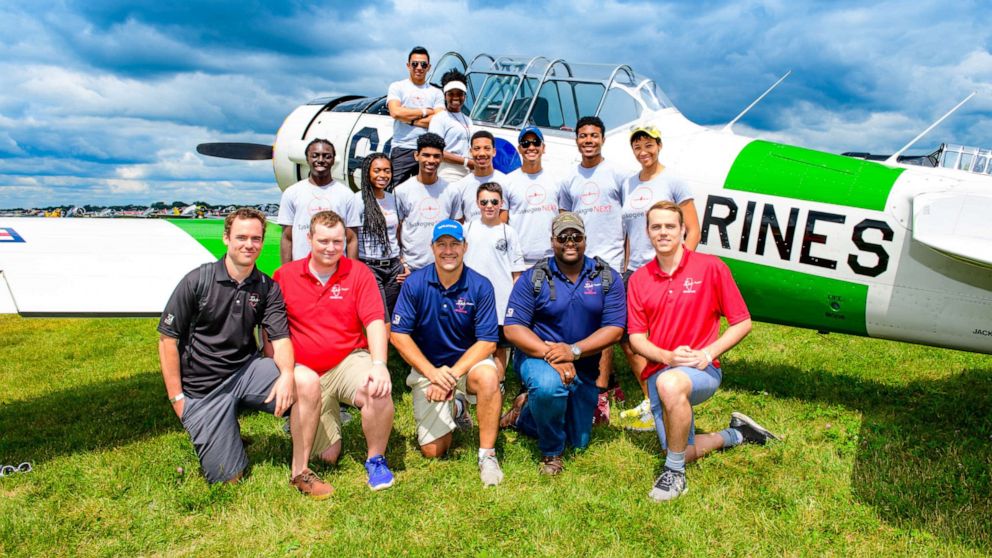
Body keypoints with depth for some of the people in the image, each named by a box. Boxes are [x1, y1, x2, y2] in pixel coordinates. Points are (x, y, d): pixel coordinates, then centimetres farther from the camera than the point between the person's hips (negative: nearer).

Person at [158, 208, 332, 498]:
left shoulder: (268, 288, -1)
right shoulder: (197, 281, -10)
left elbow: (280, 339, -7)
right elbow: (167, 340, -6)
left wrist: (287, 374, -30)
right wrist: (177, 398, -8)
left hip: (247, 370, 2)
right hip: (202, 387, -2)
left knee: (307, 382, -27)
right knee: (227, 478, -3)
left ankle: (299, 472, -11)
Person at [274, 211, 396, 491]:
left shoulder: (358, 272, -1)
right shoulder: (284, 275, 1)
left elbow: (375, 322, -9)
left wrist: (379, 364, -24)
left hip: (350, 360, -1)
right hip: (307, 371, 1)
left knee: (379, 391, -36)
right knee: (328, 457, -1)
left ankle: (376, 460, -8)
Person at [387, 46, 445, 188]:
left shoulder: (436, 92, 14)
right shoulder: (397, 87, 9)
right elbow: (395, 112, -9)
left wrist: (410, 119, -6)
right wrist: (425, 112, -1)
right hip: (402, 149, -2)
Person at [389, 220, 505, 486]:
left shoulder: (480, 286, -12)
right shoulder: (414, 284, -11)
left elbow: (487, 342, -15)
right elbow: (398, 334, -11)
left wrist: (452, 374, -27)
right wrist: (433, 373, -22)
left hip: (468, 362, -1)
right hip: (427, 367, 1)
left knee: (488, 376, -37)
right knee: (433, 450, -5)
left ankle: (487, 455, -18)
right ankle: (455, 407, 29)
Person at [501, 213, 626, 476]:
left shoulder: (607, 277, -6)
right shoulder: (533, 278, -10)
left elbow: (614, 328, -12)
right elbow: (513, 328, -15)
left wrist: (573, 351, -26)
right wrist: (550, 355, -28)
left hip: (584, 367, 3)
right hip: (539, 357, -3)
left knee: (579, 442, 13)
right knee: (548, 385, -40)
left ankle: (524, 412, 38)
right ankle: (551, 452, -9)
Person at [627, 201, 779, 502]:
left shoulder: (710, 266, -4)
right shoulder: (639, 279, 5)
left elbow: (742, 322, -2)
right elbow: (636, 337, 4)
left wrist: (707, 353, -16)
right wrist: (667, 356, -16)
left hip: (701, 371, -4)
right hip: (659, 371, 5)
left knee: (669, 383, -39)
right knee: (685, 452, 1)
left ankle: (675, 474, -19)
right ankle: (735, 434, 33)